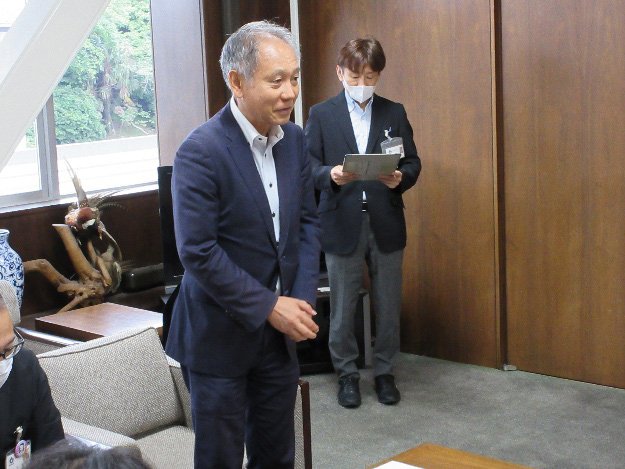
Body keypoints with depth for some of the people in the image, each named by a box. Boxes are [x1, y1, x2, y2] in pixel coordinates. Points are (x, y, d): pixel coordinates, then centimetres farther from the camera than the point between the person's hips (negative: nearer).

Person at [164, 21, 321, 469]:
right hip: (220, 334, -6)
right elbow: (197, 251, -21)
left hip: (278, 330, 6)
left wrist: (303, 299, -4)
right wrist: (269, 306, -18)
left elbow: (307, 222, 8)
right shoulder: (200, 152, -19)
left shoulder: (294, 138, 1)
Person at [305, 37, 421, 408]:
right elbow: (309, 166, -2)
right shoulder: (321, 114, 2)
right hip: (342, 224, -1)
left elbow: (413, 162, 6)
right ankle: (347, 373, 23)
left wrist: (401, 178, -16)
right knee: (343, 307, 7)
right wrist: (331, 175, -23)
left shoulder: (394, 113, 7)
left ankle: (385, 371, 25)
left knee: (388, 305, 9)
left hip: (386, 224, 2)